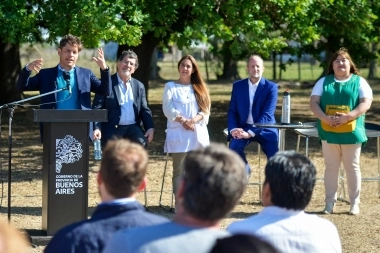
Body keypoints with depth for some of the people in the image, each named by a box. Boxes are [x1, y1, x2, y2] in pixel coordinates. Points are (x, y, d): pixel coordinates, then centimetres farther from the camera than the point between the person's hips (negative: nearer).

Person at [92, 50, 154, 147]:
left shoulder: (139, 86, 18)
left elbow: (144, 110, 16)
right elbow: (97, 108, -2)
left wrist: (150, 128, -2)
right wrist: (97, 128, -17)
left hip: (133, 128, 3)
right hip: (112, 129, -3)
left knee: (141, 143, -26)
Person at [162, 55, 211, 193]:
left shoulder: (200, 88, 16)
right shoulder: (170, 86, 7)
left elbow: (205, 110, 7)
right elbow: (168, 109, -4)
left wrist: (193, 121, -11)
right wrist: (183, 121, -16)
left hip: (198, 133, 3)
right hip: (178, 132, -3)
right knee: (179, 171, -6)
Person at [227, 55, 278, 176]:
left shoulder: (271, 87, -6)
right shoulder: (238, 85, 5)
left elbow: (267, 115, -14)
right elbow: (232, 111, 6)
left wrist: (250, 133, -25)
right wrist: (233, 129, -14)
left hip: (265, 129, -2)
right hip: (243, 127, 2)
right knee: (234, 147, -27)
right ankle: (244, 171, 0)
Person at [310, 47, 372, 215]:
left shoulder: (359, 82, 4)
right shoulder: (324, 82, 10)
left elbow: (366, 104, -6)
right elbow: (314, 102, 2)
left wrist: (348, 116, -20)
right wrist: (325, 118, -16)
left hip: (352, 132, -2)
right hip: (329, 132, 2)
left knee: (352, 168, 3)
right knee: (331, 167, 6)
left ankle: (355, 204, 10)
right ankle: (330, 203, 11)